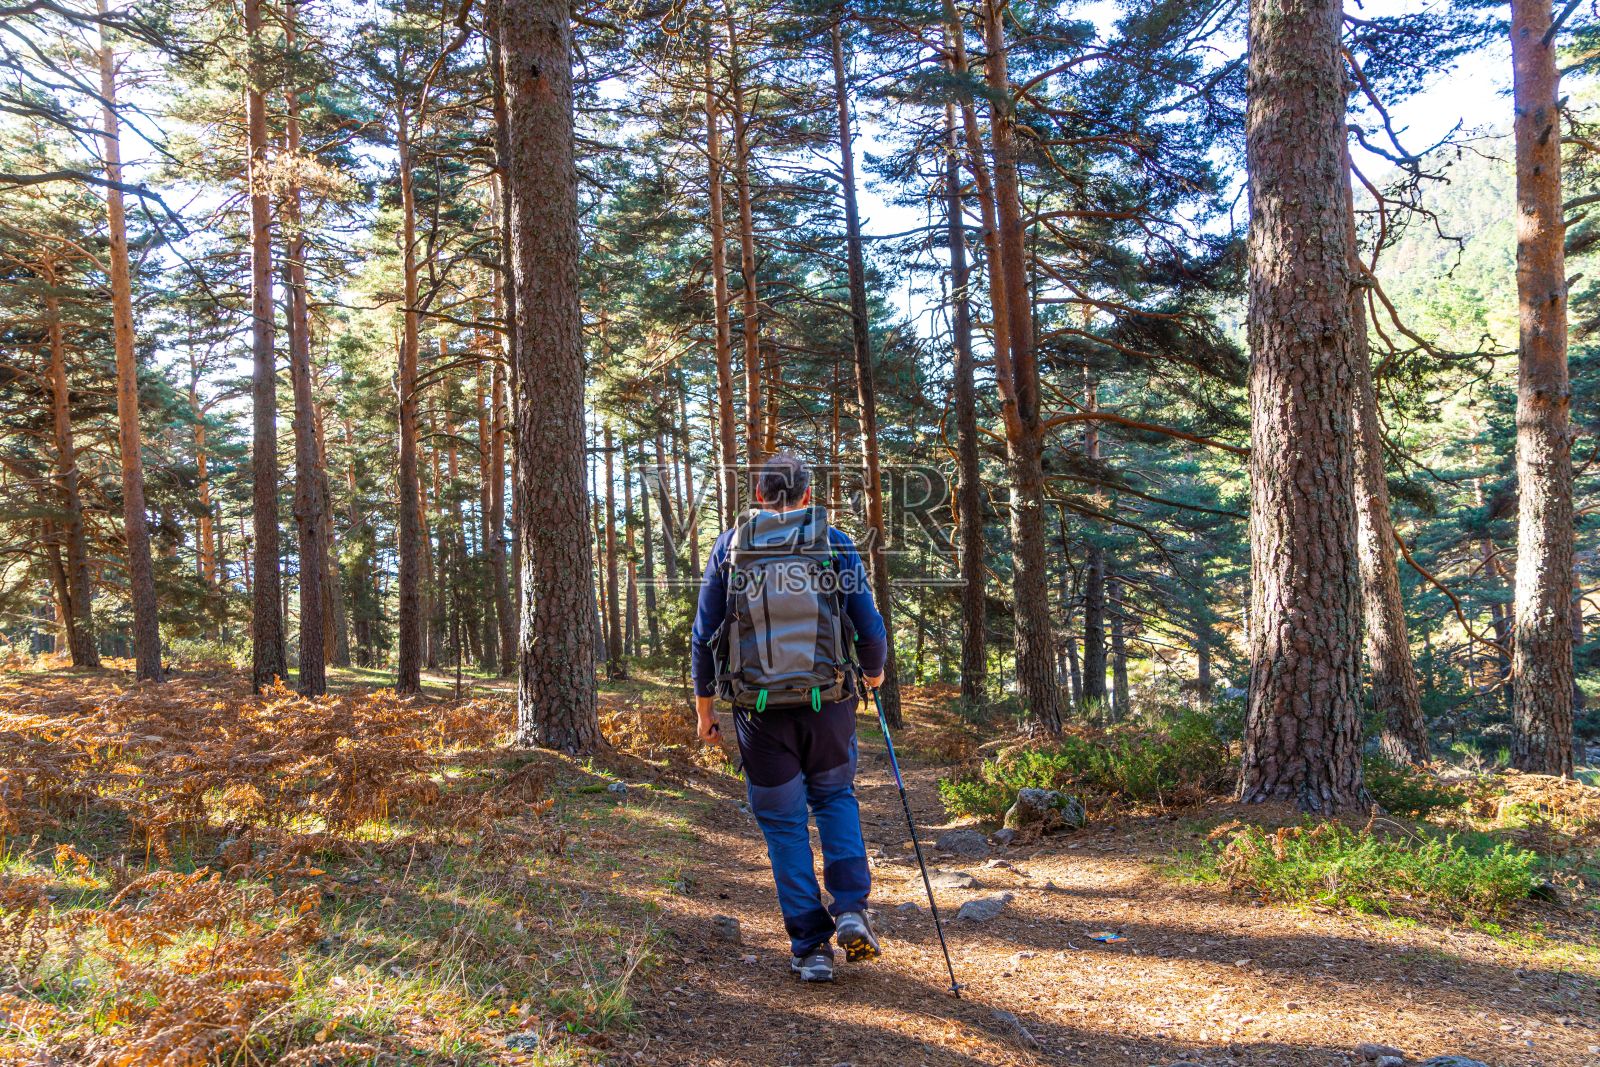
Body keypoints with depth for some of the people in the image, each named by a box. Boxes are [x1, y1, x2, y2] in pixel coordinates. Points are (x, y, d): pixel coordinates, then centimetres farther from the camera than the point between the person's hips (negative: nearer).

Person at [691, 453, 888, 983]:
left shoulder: (728, 547, 4)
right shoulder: (836, 544, 1)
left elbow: (704, 636, 4)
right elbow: (870, 626, -1)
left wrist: (704, 707, 14)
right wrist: (874, 671, 20)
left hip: (757, 708, 0)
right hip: (827, 701, 0)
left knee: (783, 822, 11)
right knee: (836, 797, 23)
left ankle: (810, 946, 12)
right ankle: (851, 911, 7)